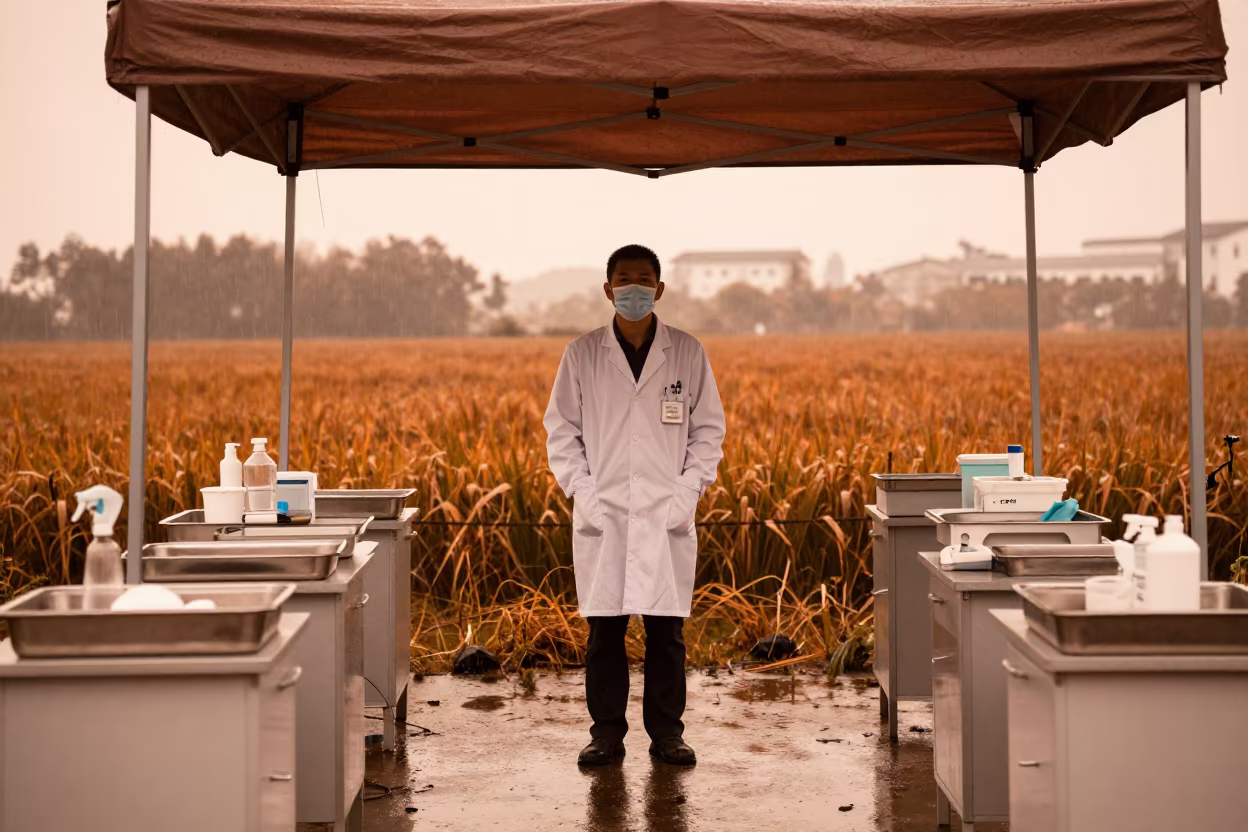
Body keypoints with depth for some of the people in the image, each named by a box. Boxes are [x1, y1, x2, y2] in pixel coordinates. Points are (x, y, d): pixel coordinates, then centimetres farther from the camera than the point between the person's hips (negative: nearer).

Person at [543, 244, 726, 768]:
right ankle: (606, 732, 13)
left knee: (666, 628, 3)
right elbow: (561, 430, 7)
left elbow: (708, 429, 8)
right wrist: (582, 493, -3)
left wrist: (687, 492, -3)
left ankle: (666, 731, 14)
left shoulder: (688, 353, 5)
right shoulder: (582, 354, 4)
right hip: (602, 517, 0)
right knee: (604, 628, 3)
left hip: (667, 518, 0)